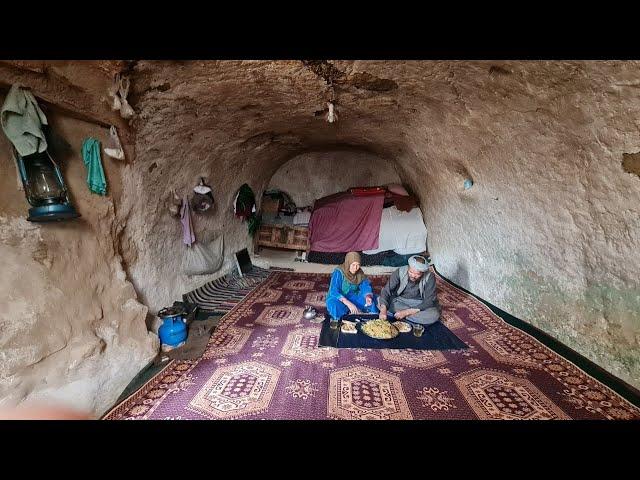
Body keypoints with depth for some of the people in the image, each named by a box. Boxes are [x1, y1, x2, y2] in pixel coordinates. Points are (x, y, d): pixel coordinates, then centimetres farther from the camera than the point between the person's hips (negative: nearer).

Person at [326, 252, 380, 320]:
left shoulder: (360, 273, -6)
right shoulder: (338, 273, -21)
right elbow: (334, 292, -29)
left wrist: (368, 296, -33)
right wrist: (348, 304, -42)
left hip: (353, 298, 4)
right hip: (338, 299, -4)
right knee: (335, 306, -37)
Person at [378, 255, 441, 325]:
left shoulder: (429, 277, -22)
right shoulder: (400, 272, -20)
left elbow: (429, 302, -23)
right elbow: (386, 291, -23)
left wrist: (406, 312, -31)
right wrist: (383, 309, -41)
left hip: (420, 305, 0)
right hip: (400, 301, 1)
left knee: (434, 315, -32)